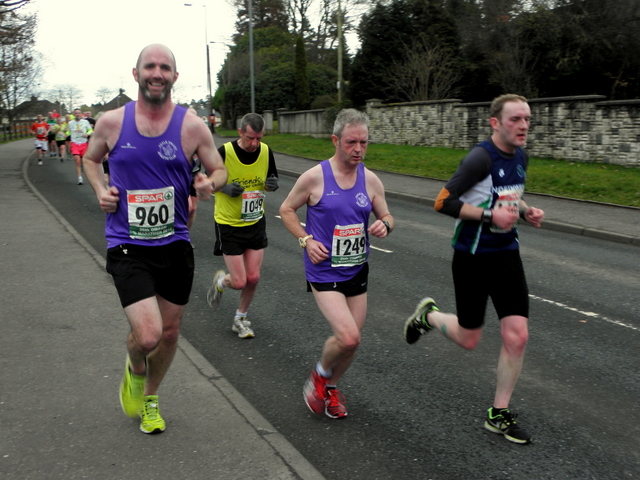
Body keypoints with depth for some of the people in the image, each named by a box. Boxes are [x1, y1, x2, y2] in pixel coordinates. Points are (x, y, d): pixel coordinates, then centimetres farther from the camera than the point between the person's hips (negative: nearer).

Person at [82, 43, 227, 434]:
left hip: (175, 244, 2)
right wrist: (101, 190, -3)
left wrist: (209, 184, -17)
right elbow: (91, 159, 16)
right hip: (127, 246, -2)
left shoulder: (192, 126, -4)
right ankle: (135, 370, 24)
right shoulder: (112, 122, -2)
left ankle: (150, 397, 42)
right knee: (147, 335, -15)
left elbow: (220, 170, 7)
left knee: (170, 332, 14)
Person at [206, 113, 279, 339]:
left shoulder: (266, 152, -5)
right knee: (239, 282, -5)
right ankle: (220, 281, 32)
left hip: (256, 222, 4)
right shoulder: (224, 152, -17)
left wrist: (272, 184, -14)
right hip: (229, 224, -4)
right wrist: (225, 188, -23)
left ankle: (240, 319, 28)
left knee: (253, 278, 4)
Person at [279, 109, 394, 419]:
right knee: (348, 337, -19)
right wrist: (306, 240, -12)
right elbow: (286, 210, 1)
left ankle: (330, 388, 38)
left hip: (357, 271, 5)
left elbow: (386, 216, 12)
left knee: (351, 341, 11)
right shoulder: (314, 177, -11)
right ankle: (320, 375, 13)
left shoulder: (371, 180, 0)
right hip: (324, 271, -5)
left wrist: (384, 225, -12)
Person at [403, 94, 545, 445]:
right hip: (473, 257, -6)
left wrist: (525, 211, 3)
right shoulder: (481, 158, -19)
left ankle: (499, 415, 15)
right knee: (468, 339, 6)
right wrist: (490, 215, -26)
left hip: (507, 254, 6)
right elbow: (443, 202, -20)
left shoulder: (521, 156, 5)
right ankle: (428, 315, 39)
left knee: (517, 336, -1)